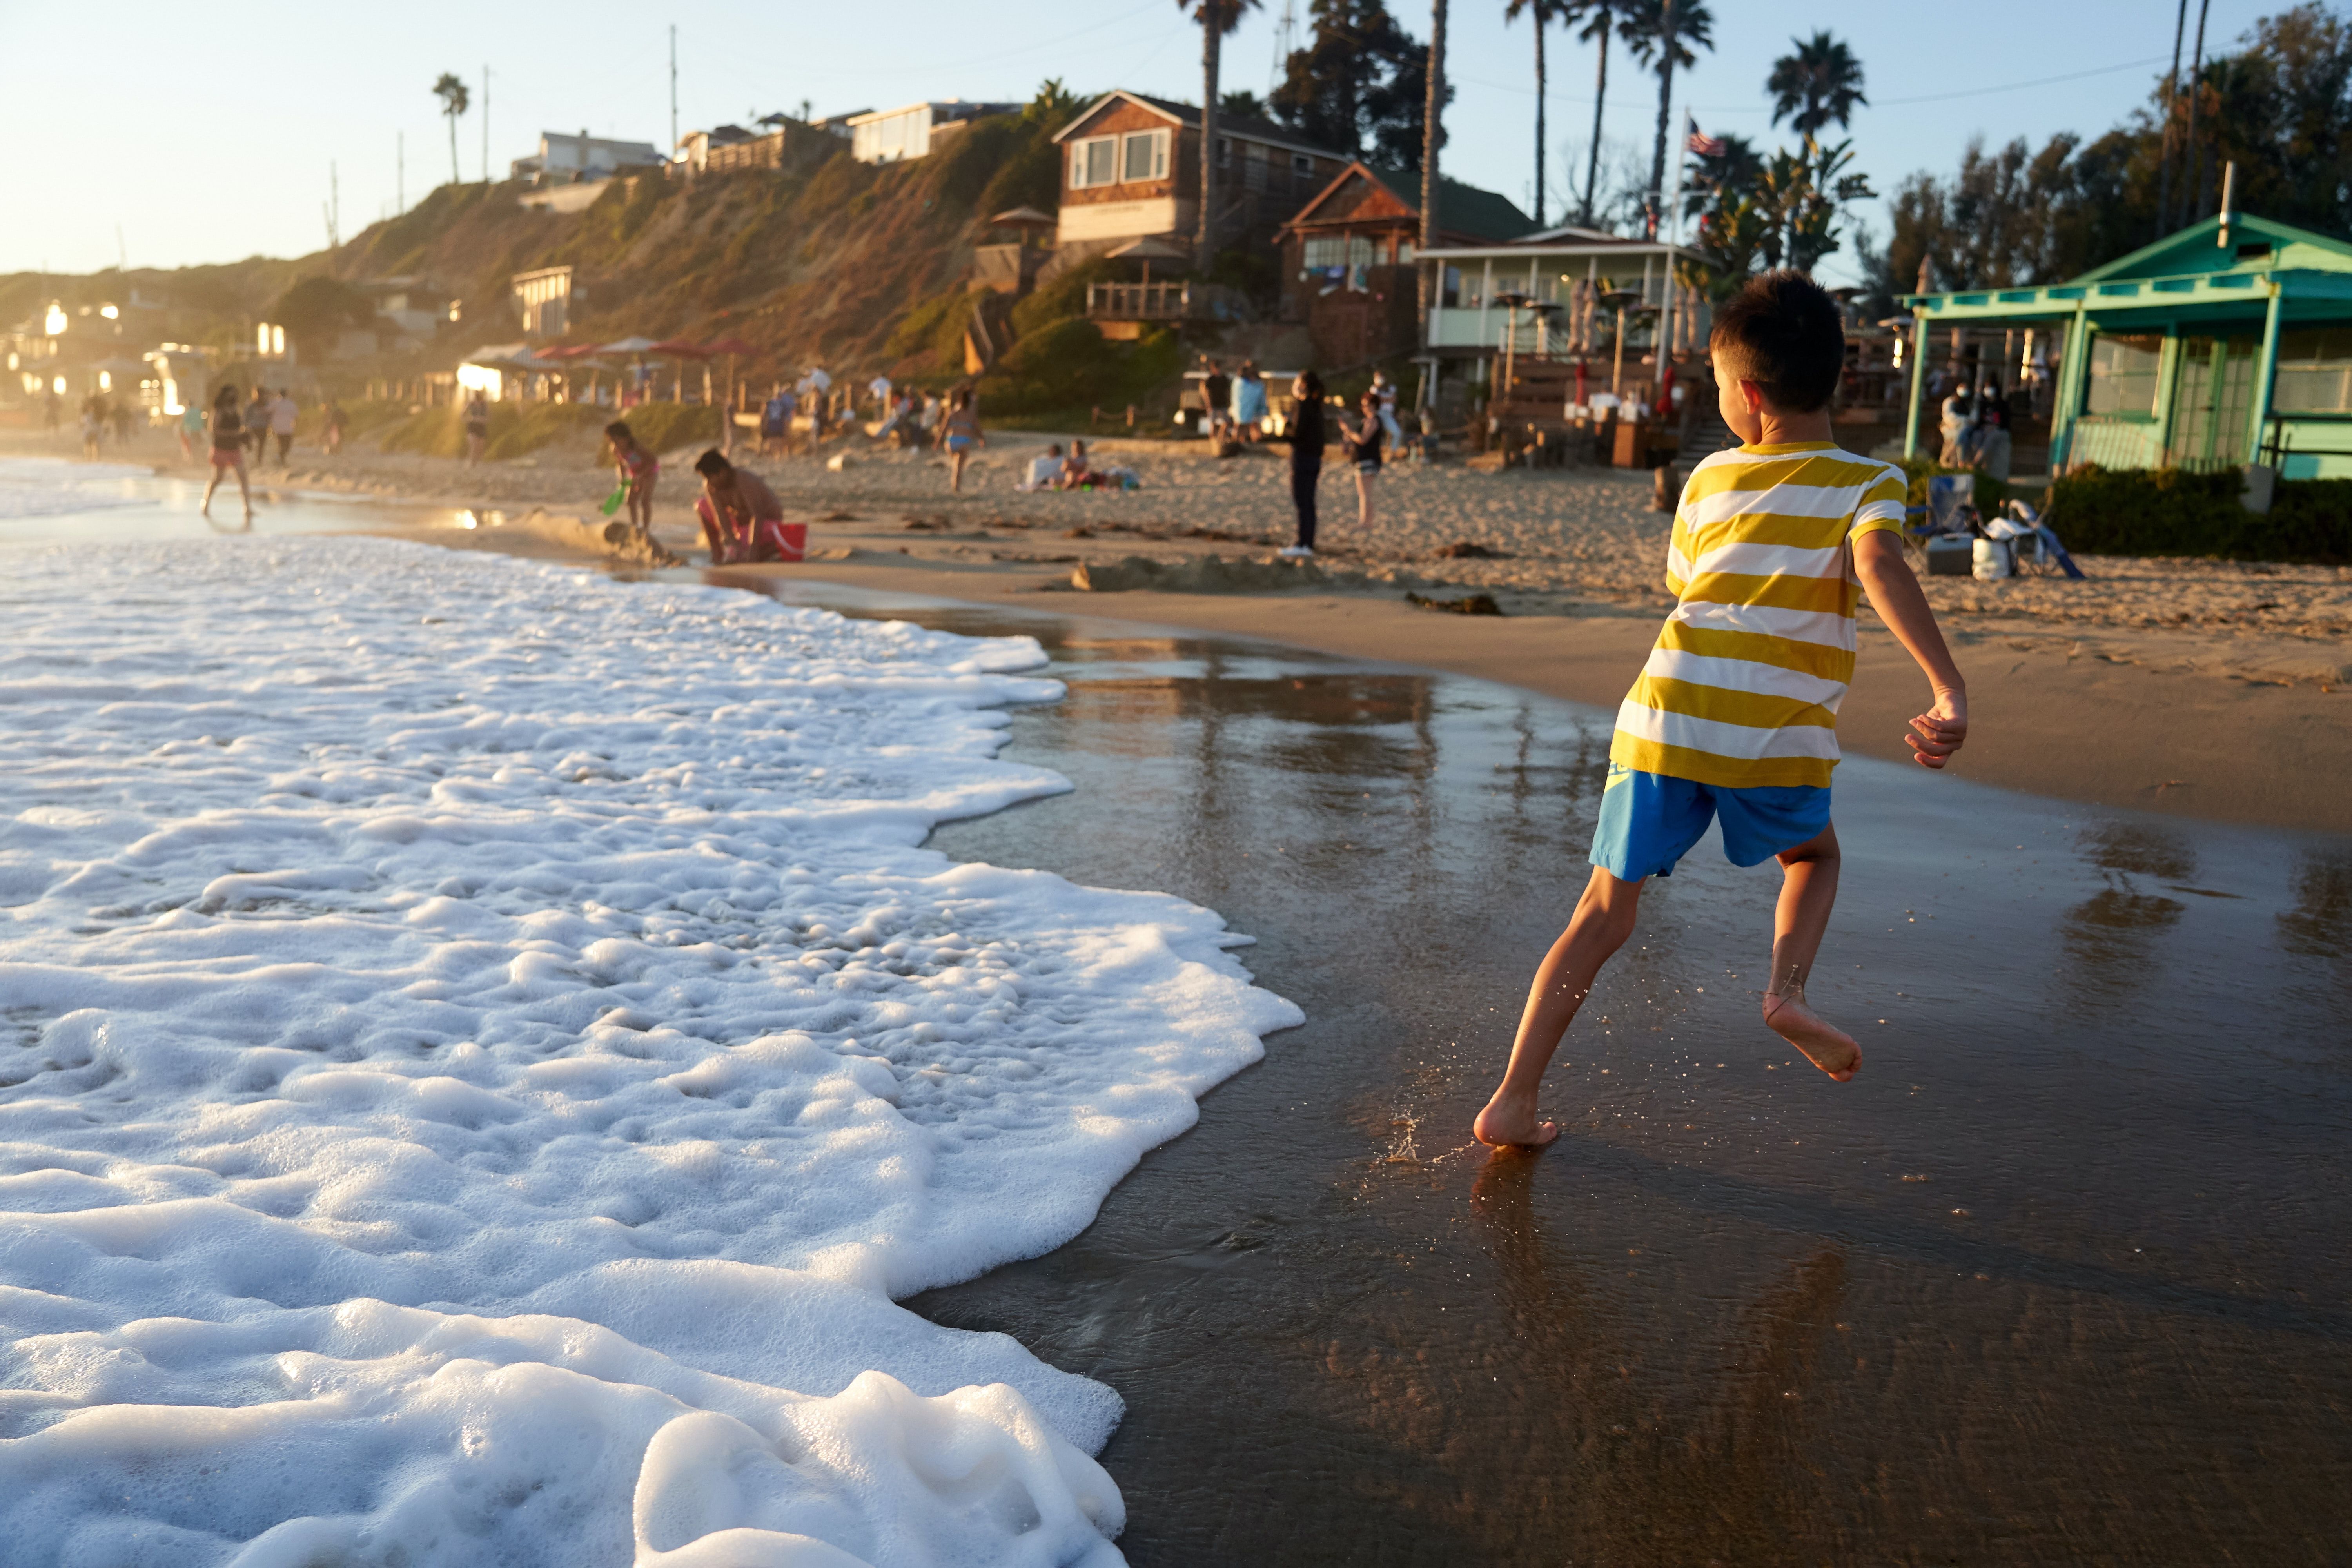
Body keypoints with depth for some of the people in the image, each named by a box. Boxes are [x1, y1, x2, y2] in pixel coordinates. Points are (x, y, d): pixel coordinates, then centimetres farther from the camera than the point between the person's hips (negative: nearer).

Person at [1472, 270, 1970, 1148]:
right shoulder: (1868, 482, 5)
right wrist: (1949, 688, -25)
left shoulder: (1709, 480, 14)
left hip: (1665, 715, 2)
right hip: (1777, 738, -1)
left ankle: (1513, 1101, 9)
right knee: (1814, 855, 31)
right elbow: (1880, 565, -16)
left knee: (1606, 910, 11)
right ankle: (1789, 989, 4)